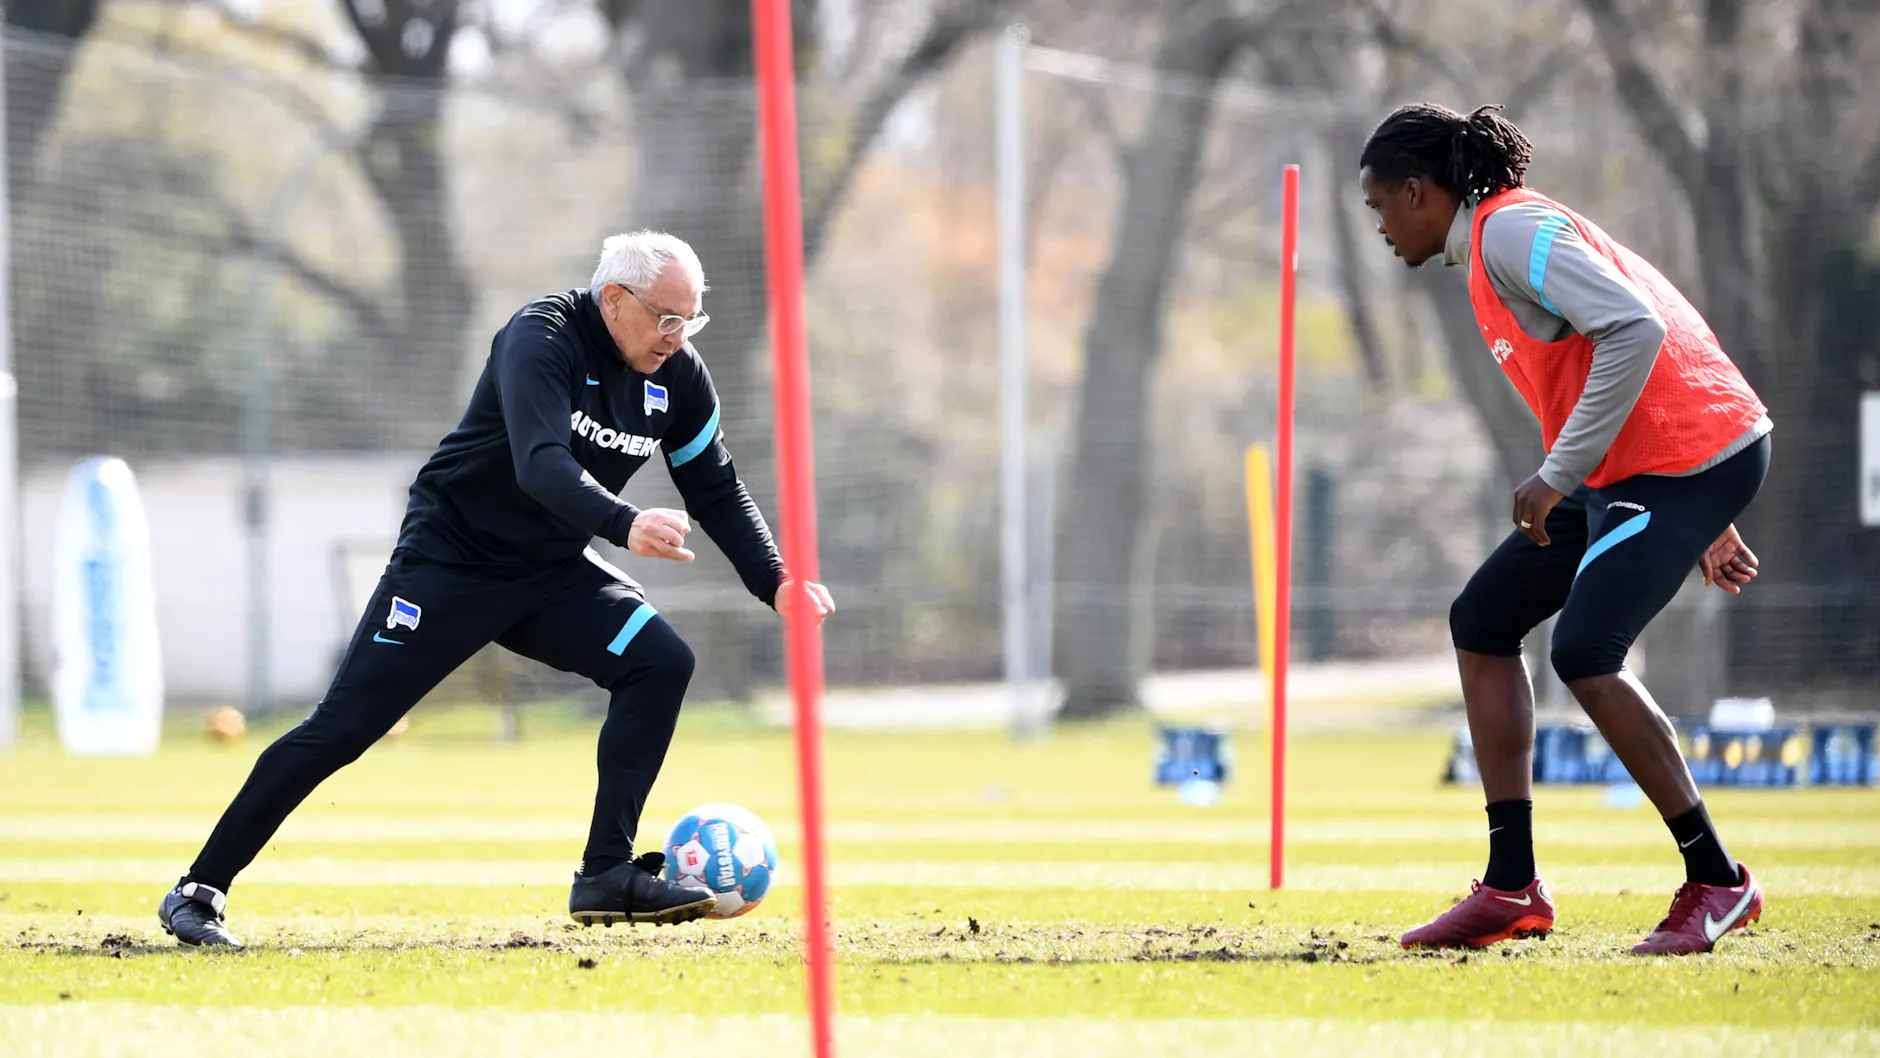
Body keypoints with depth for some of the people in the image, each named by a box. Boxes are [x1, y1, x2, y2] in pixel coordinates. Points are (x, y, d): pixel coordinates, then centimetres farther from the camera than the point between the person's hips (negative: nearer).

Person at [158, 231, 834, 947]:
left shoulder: (677, 376, -2)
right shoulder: (541, 339, -23)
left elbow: (716, 492, 8)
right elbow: (542, 465, -38)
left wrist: (776, 584, -4)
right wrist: (623, 525, -54)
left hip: (552, 573, 6)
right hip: (450, 559, -6)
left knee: (661, 662, -14)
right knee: (344, 726, -10)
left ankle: (606, 875, -12)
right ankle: (200, 889, -2)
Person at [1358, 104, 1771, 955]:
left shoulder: (1512, 231, -12)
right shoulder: (1499, 240, 19)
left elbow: (1635, 332, -25)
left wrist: (1560, 475, -22)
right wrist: (1699, 525, 23)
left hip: (1688, 459, -11)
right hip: (1634, 468, 11)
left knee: (1584, 652, -20)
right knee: (1481, 620, 9)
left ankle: (1715, 883, -9)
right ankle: (1512, 889, 8)